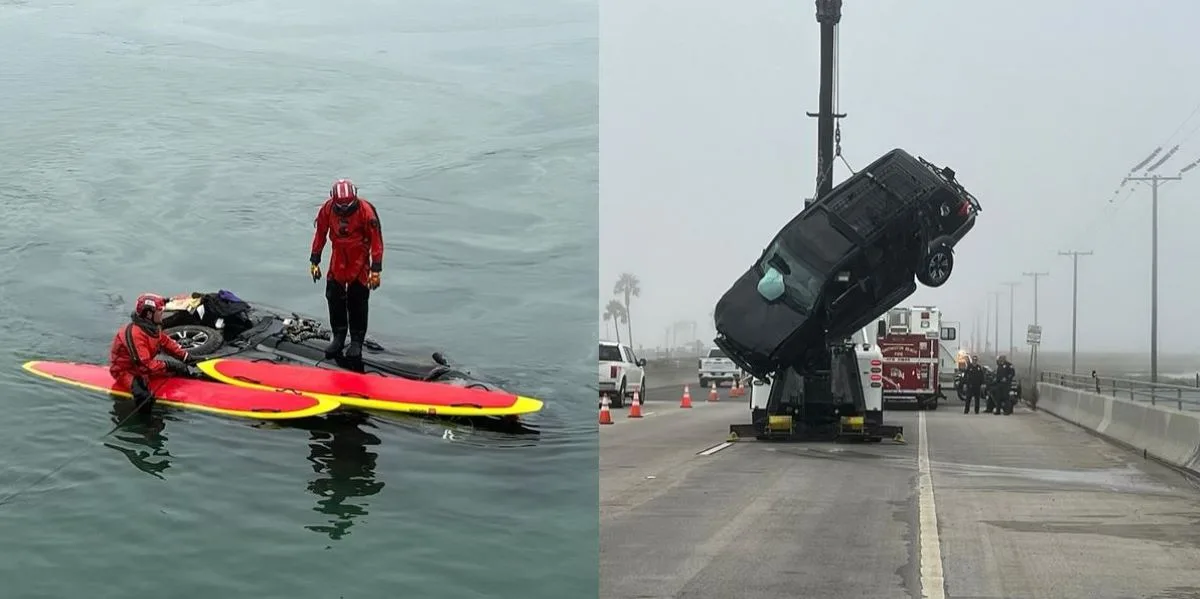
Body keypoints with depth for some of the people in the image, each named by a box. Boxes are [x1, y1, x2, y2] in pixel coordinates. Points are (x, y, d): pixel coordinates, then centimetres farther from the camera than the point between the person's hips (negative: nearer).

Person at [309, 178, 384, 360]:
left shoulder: (365, 210, -20)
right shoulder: (327, 209, -10)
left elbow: (376, 239, -13)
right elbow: (320, 234, 5)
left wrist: (376, 269, -14)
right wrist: (314, 260, 7)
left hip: (359, 259, -3)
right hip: (338, 259, 4)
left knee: (357, 301, -2)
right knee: (334, 296, 4)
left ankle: (357, 341, 8)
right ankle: (338, 337, 19)